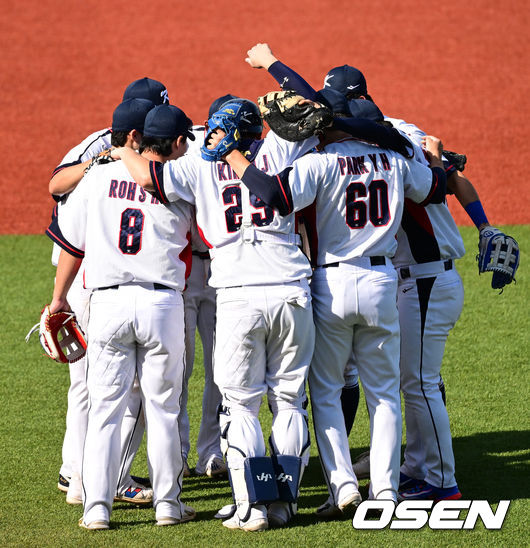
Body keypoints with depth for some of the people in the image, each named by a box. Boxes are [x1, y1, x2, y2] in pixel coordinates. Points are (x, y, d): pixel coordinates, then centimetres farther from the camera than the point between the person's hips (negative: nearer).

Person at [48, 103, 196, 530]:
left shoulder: (99, 177, 5)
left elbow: (72, 243, 9)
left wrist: (59, 298, 18)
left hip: (108, 303, 1)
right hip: (162, 302, -1)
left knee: (106, 408, 4)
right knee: (162, 407, 10)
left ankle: (97, 506, -2)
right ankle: (167, 502, 13)